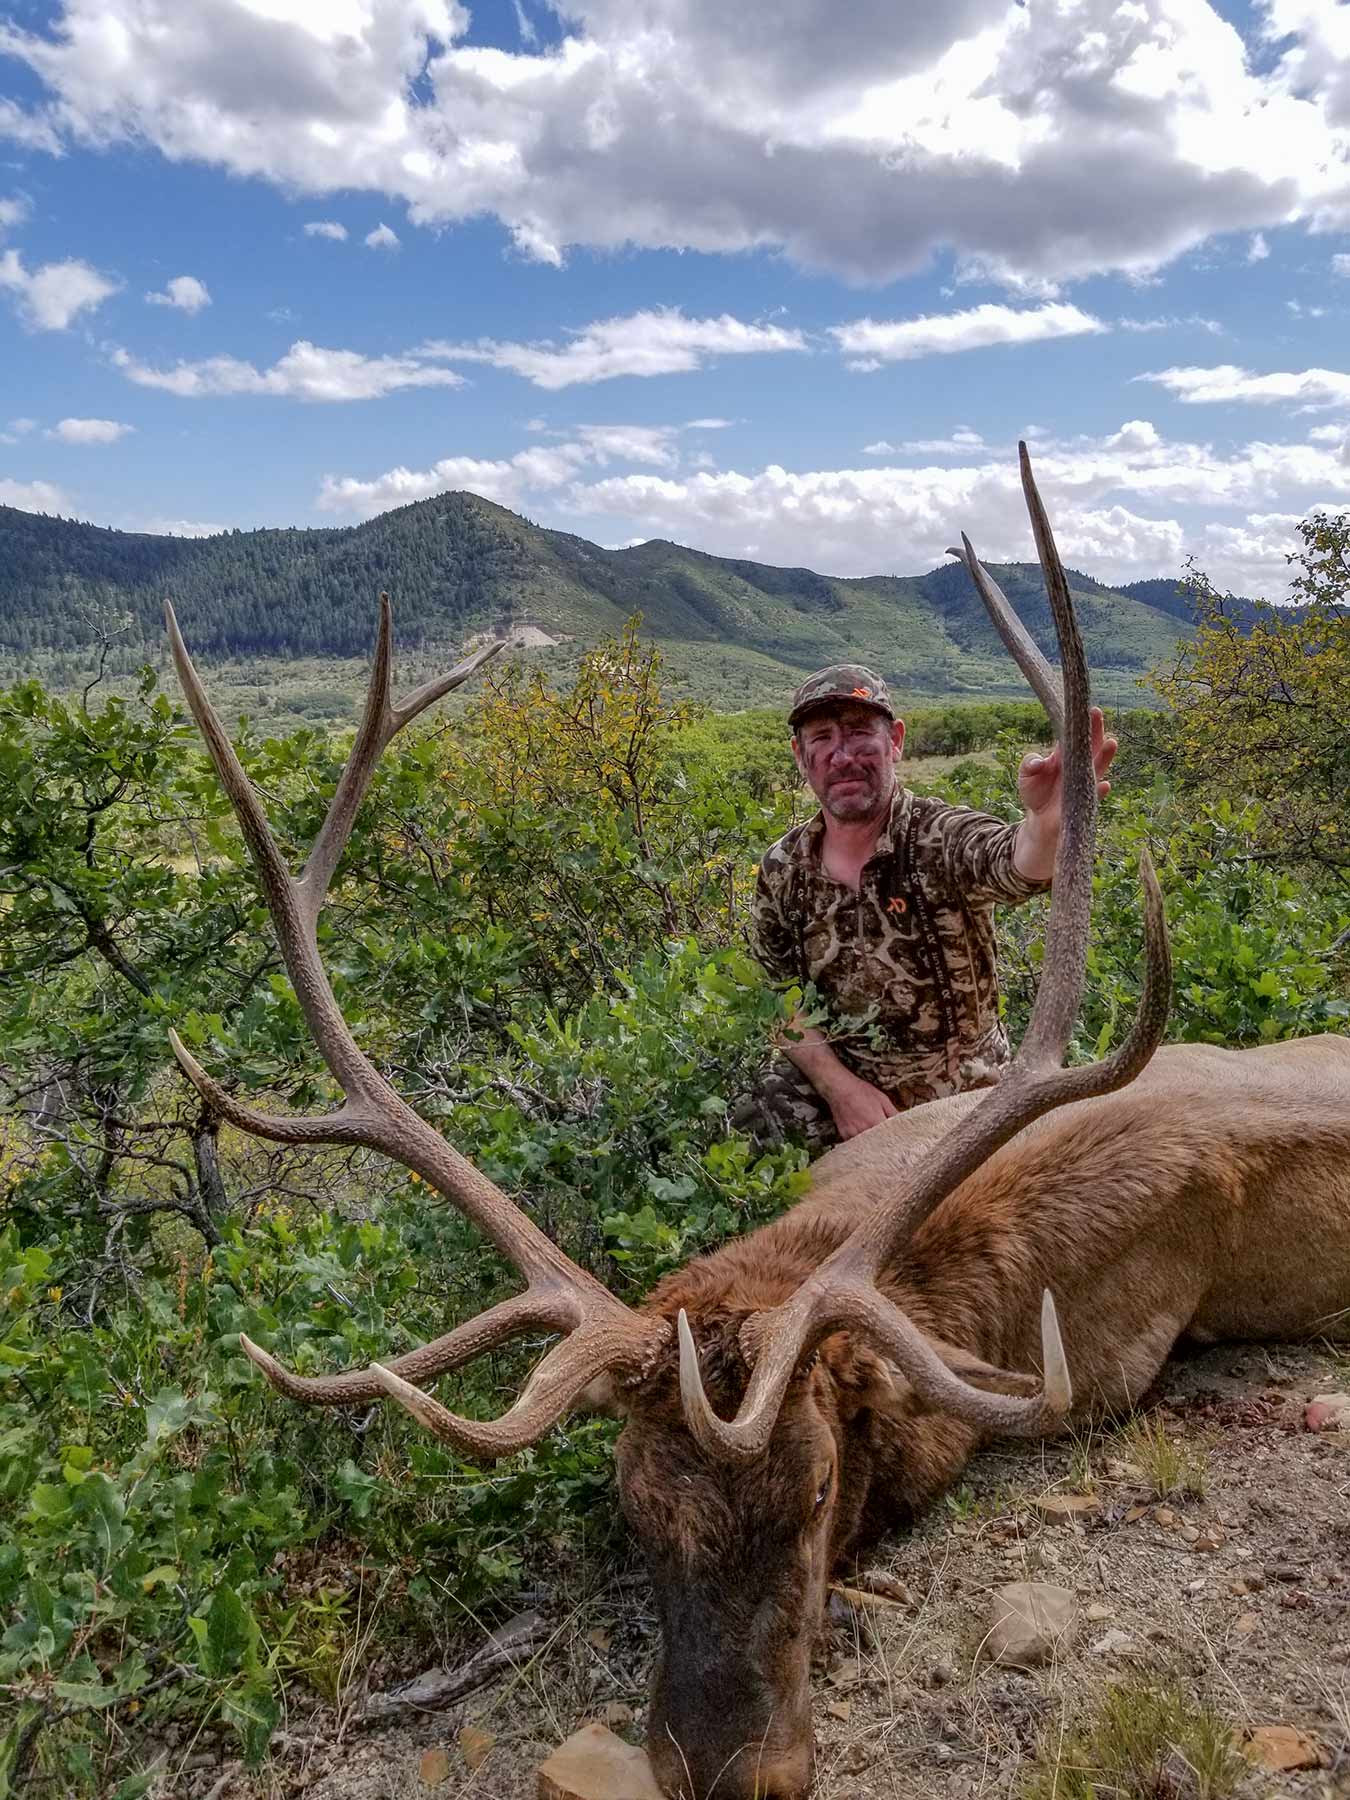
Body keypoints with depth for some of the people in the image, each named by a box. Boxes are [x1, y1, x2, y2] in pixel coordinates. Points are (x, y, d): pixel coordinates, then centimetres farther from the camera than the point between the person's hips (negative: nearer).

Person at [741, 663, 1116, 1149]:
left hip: (959, 1090, -2)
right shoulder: (781, 869, -2)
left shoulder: (942, 836, -14)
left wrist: (1047, 819, -63)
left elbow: (1015, 865, -38)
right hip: (832, 1078, 2)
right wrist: (840, 1087, -13)